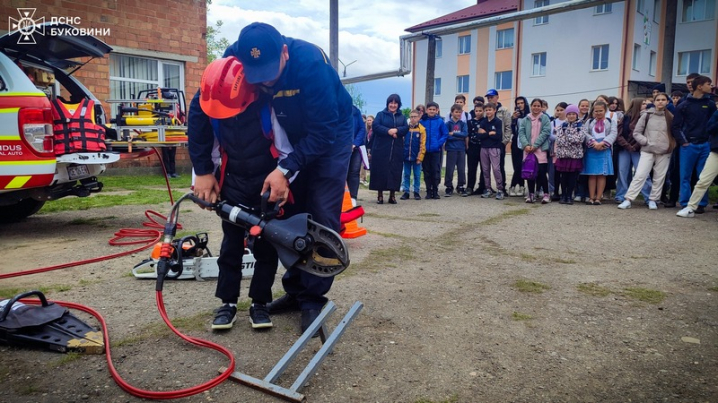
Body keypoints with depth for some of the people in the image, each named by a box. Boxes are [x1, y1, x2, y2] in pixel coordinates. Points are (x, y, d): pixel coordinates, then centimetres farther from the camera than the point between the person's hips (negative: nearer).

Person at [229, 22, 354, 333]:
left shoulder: (310, 62, -36)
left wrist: (285, 170, -36)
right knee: (289, 214, 7)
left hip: (330, 136, -5)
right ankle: (295, 290, 20)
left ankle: (313, 298, 2)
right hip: (292, 138, 5)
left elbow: (323, 131, -31)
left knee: (322, 219, -9)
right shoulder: (235, 60, -21)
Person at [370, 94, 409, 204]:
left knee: (395, 171, 1)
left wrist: (396, 130, -19)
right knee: (380, 170, -2)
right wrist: (388, 131, -19)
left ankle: (392, 195, 9)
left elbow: (406, 128, 0)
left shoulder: (402, 117, 15)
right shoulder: (381, 114, 7)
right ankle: (380, 195, 6)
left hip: (396, 150, 2)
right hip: (381, 148, -2)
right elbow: (375, 126, -8)